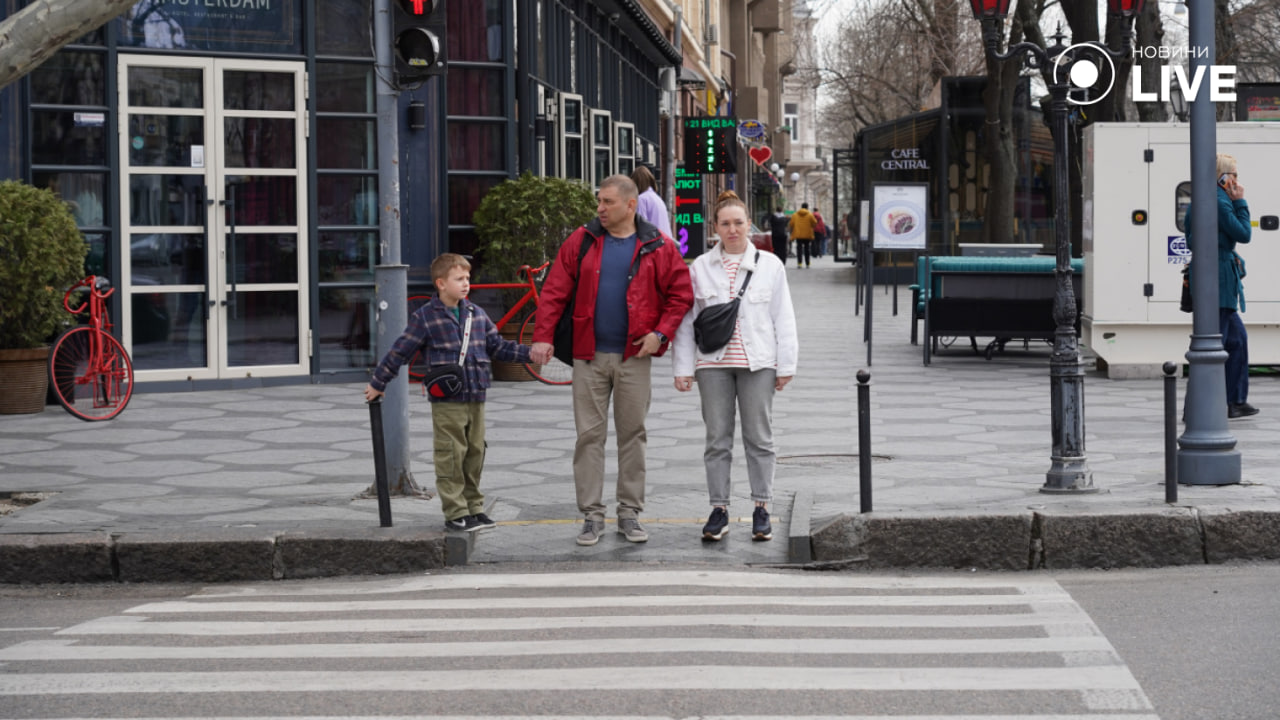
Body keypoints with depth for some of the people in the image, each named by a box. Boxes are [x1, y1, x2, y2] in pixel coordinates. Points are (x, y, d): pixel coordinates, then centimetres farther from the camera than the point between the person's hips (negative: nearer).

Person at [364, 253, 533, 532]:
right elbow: (400, 352, -1)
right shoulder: (426, 317, -5)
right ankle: (455, 513, 0)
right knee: (451, 455, -5)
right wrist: (378, 384, 3)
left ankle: (473, 507, 20)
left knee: (475, 452, 10)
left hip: (475, 398, 6)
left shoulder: (476, 314, 11)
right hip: (446, 401, -6)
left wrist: (529, 353, 7)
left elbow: (497, 346, 18)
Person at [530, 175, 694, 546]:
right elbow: (554, 290, 2)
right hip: (589, 355, 1)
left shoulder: (658, 247, 0)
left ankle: (630, 513, 15)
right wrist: (543, 336, -7)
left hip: (634, 356, -1)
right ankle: (592, 515, 8)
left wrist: (660, 333, -9)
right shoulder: (582, 241, 3)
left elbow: (680, 294, 3)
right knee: (589, 435, 2)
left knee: (633, 434, 6)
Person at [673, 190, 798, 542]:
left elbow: (783, 318, 6)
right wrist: (683, 367, 1)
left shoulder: (770, 265, 5)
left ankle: (762, 508, 12)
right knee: (717, 439, 4)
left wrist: (786, 365, 1)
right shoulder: (700, 268, 6)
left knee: (759, 438, 4)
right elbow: (686, 319, 7)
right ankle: (719, 510, 11)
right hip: (713, 363, 1)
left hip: (758, 364, -1)